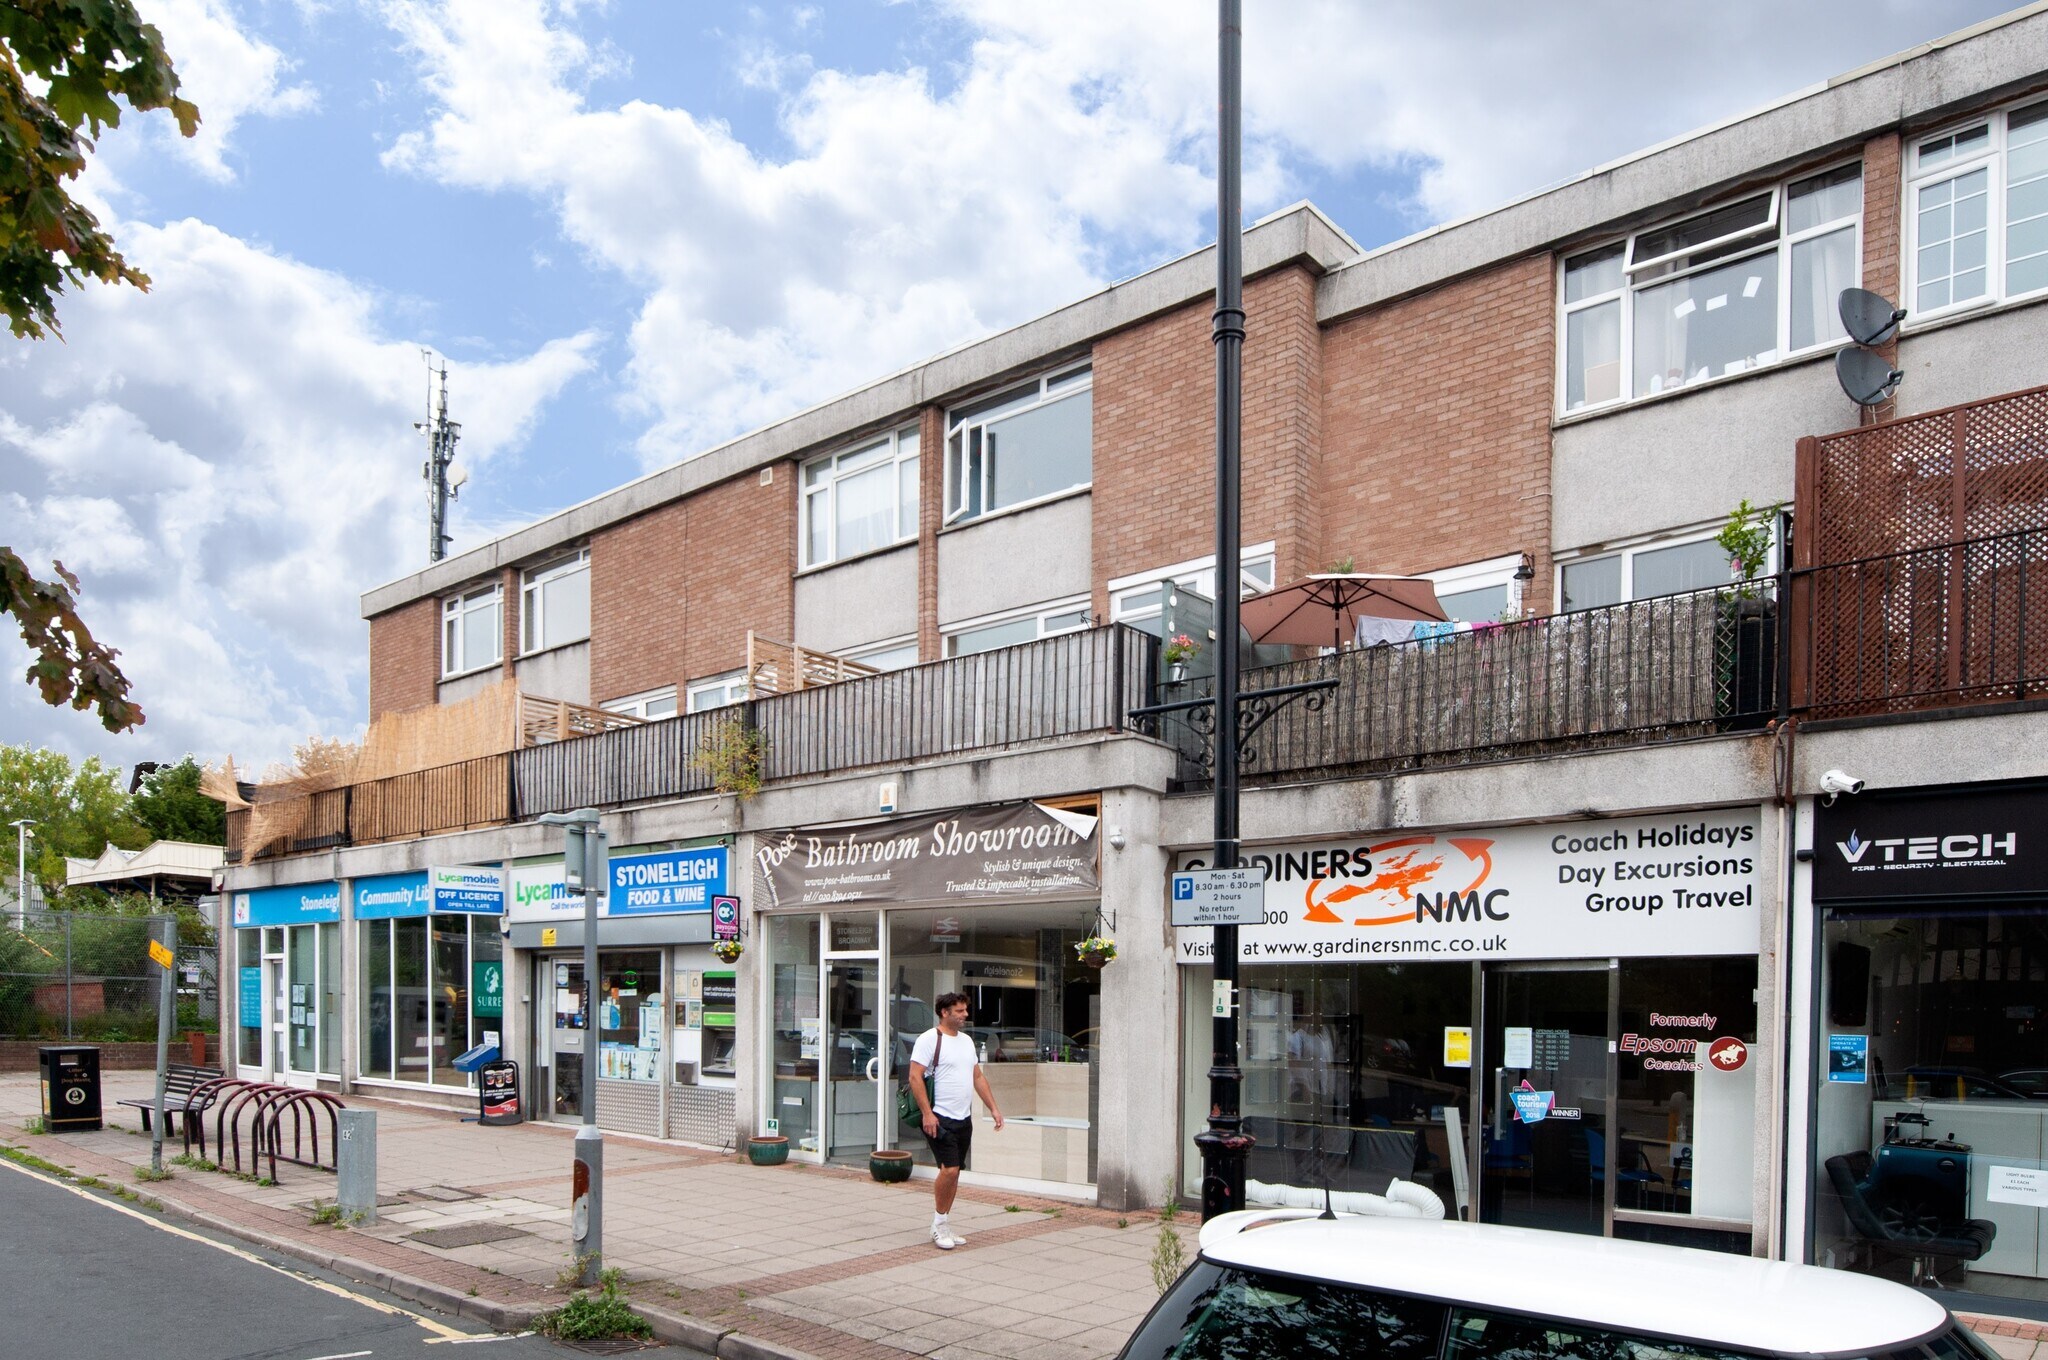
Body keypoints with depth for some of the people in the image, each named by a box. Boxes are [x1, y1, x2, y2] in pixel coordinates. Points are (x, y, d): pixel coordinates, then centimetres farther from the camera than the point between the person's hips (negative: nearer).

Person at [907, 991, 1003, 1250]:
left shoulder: (967, 1041, 15)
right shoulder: (929, 1039, -9)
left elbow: (978, 1077, 20)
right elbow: (915, 1077, -14)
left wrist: (993, 1108, 13)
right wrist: (927, 1114, -20)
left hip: (964, 1119, 8)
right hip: (940, 1119, -8)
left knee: (954, 1172, 10)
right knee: (949, 1169, -14)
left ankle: (943, 1224, 19)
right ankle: (938, 1225, 2)